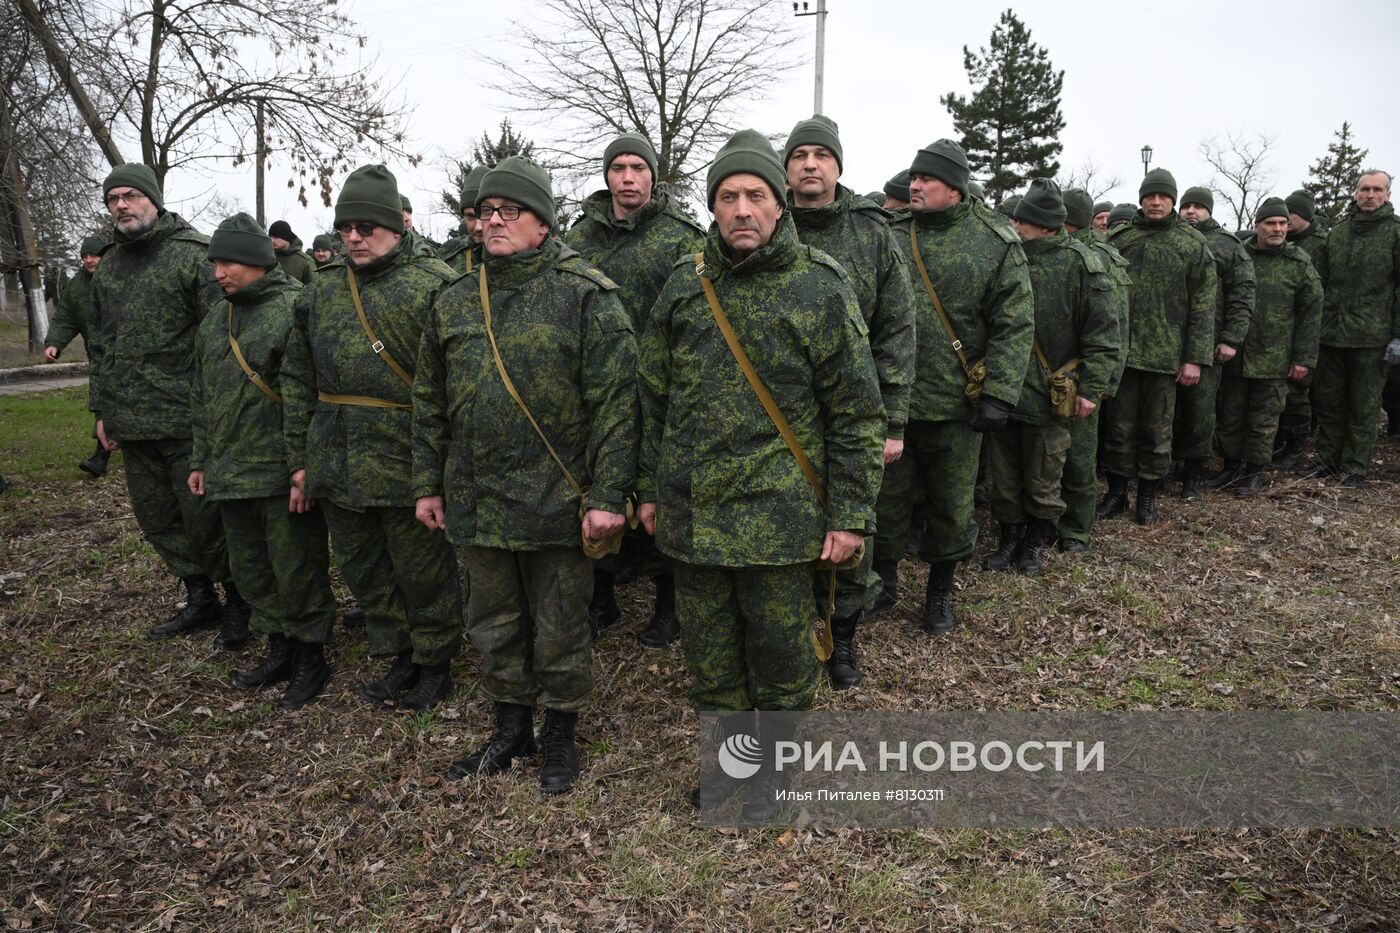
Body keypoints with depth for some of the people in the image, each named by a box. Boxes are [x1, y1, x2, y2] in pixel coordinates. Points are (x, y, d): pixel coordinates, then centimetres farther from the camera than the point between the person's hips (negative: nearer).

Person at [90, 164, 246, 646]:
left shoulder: (195, 254, -7)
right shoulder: (107, 267, 16)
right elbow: (104, 342, 22)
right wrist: (103, 407, 19)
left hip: (188, 420, -7)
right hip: (131, 423, 8)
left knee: (204, 518, -3)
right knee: (156, 517, 13)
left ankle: (239, 603, 15)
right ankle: (200, 600, 28)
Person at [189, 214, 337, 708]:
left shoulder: (295, 310, -12)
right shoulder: (216, 320, 15)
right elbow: (202, 396, 21)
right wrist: (200, 459, 19)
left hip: (283, 477, -8)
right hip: (230, 473, 9)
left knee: (297, 570, 2)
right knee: (249, 568, 17)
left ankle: (310, 658, 17)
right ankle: (279, 649, 32)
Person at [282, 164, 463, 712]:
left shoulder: (433, 286, -8)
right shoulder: (320, 292, 12)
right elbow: (297, 379, 15)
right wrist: (298, 456, 11)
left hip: (406, 466, -6)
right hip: (337, 469, 7)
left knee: (423, 574, 6)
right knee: (363, 572, 17)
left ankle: (435, 664, 26)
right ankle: (399, 659, 34)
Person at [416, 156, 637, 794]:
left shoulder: (586, 295, -8)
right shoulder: (454, 303, 9)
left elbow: (614, 400, -13)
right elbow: (430, 402, 14)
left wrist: (609, 495, -17)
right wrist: (428, 484, 11)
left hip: (556, 500, -5)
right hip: (476, 500, 5)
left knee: (559, 629, 10)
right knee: (494, 625, 18)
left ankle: (560, 735, 31)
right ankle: (511, 729, 38)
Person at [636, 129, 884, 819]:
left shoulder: (821, 287, -6)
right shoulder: (684, 285, 6)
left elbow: (856, 411, -6)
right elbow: (655, 397, 13)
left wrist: (851, 513, -9)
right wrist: (650, 488, 14)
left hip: (778, 512, -4)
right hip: (692, 512, 4)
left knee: (779, 653, 10)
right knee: (708, 653, 15)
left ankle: (779, 764, 35)